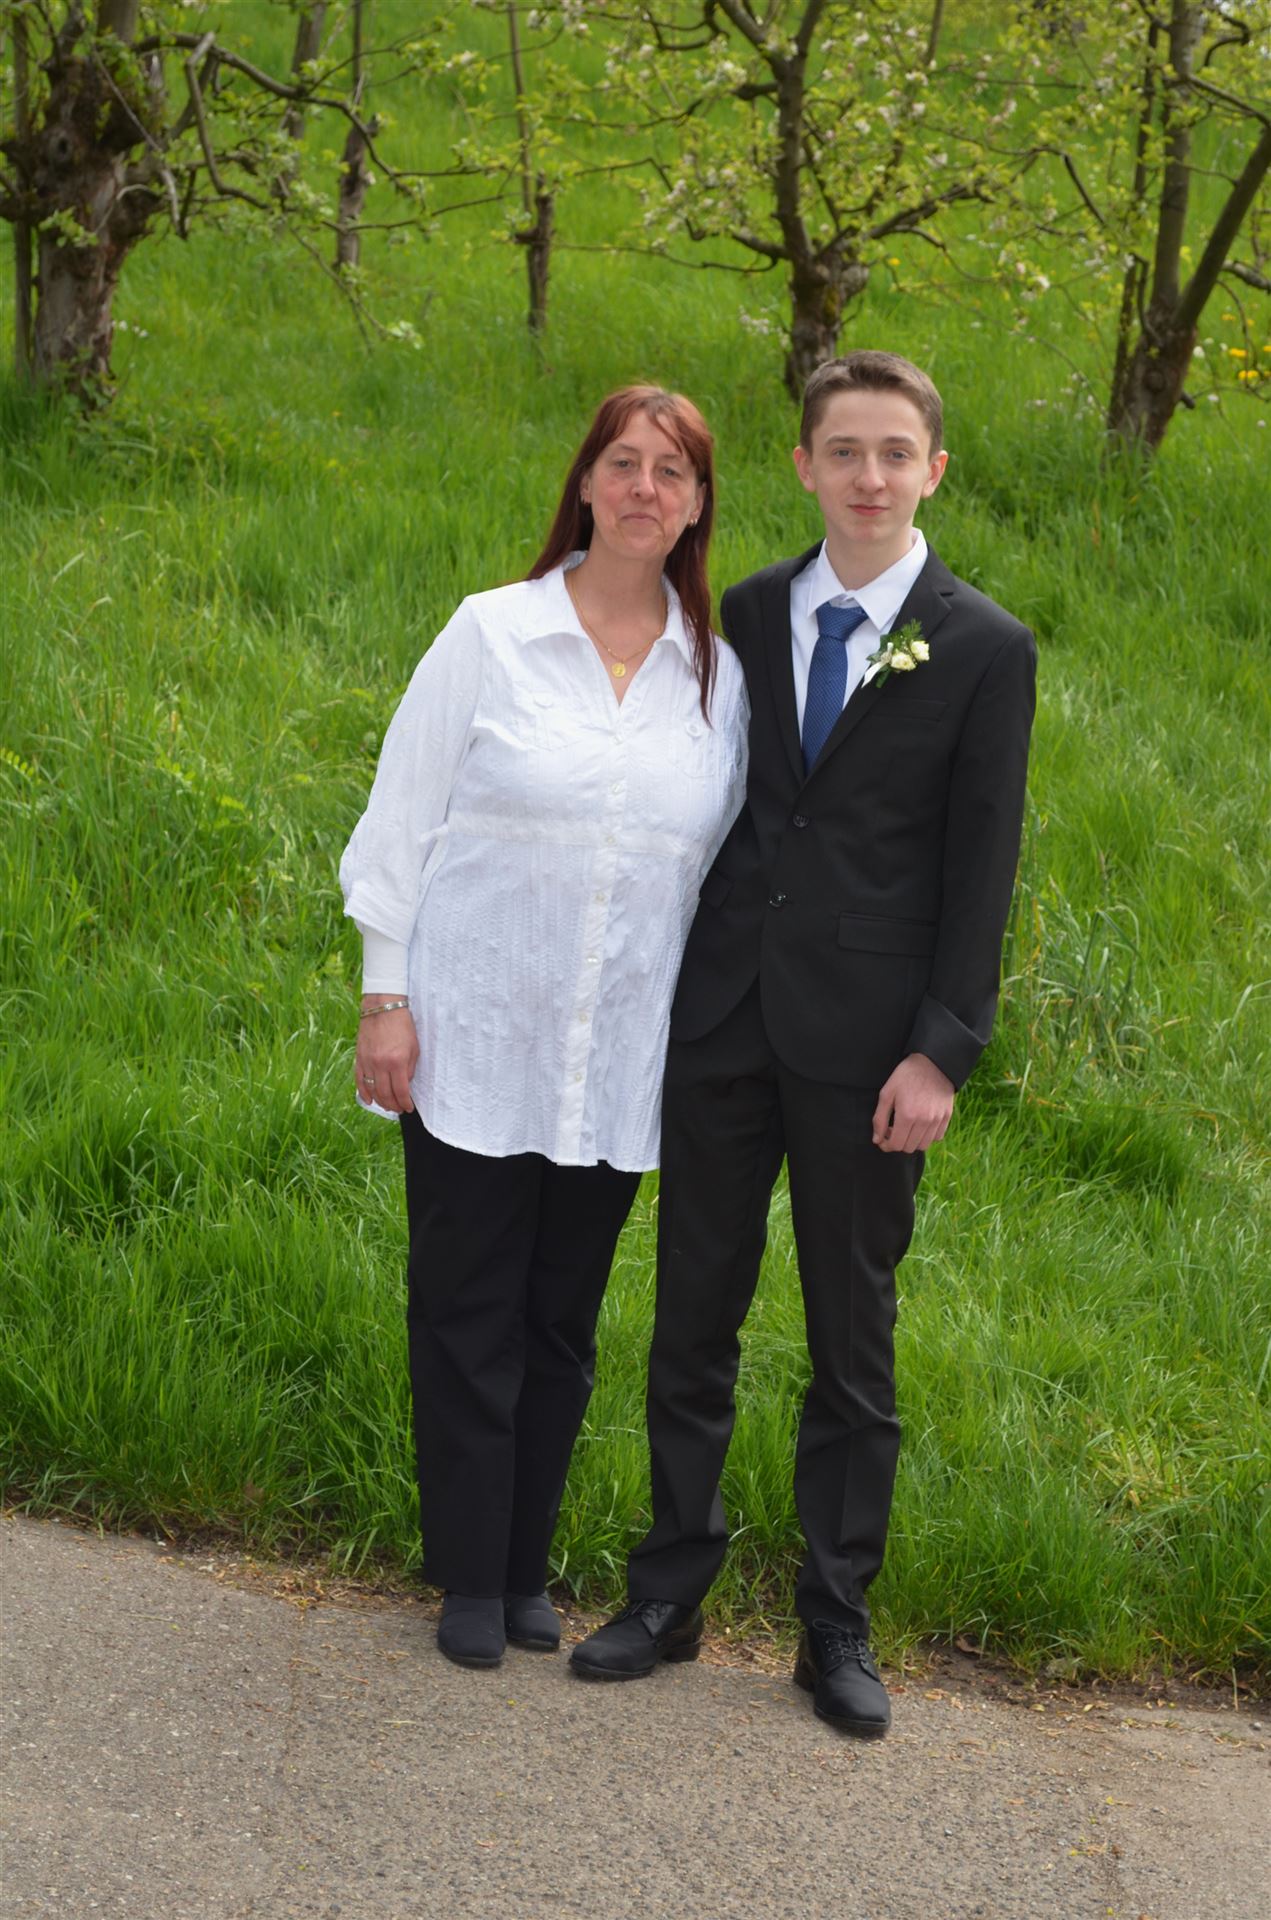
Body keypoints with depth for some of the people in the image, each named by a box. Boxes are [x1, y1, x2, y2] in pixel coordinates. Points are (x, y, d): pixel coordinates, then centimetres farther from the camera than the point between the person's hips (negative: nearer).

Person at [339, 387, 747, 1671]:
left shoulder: (718, 676, 5)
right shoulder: (490, 635, -3)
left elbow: (727, 856, 11)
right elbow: (402, 819, -1)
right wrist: (384, 999, -5)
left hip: (619, 1061, 3)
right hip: (475, 1043, -2)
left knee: (562, 1320, 12)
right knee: (468, 1311, 4)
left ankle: (527, 1567, 26)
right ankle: (469, 1579, 17)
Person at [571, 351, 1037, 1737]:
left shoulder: (984, 651, -4)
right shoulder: (750, 613, 6)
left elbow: (980, 872, -5)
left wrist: (941, 1051, -11)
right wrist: (665, 982, 9)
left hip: (864, 1047, -3)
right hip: (722, 1021, 3)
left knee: (853, 1345, 8)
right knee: (693, 1320, 11)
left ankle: (837, 1623, 20)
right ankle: (670, 1595, 24)